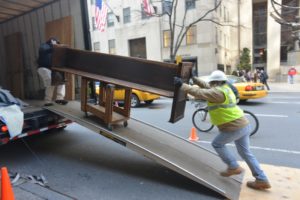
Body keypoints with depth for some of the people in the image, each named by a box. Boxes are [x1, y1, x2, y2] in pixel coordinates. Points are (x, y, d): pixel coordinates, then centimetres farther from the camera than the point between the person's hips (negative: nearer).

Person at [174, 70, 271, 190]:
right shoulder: (224, 89, 12)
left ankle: (233, 167, 16)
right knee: (245, 153, 17)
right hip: (243, 125, 10)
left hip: (234, 128, -10)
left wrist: (182, 85, -20)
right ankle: (262, 180, 24)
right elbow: (206, 87, 20)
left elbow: (199, 93, -24)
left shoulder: (218, 92, -18)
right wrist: (194, 79, 20)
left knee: (217, 144, 12)